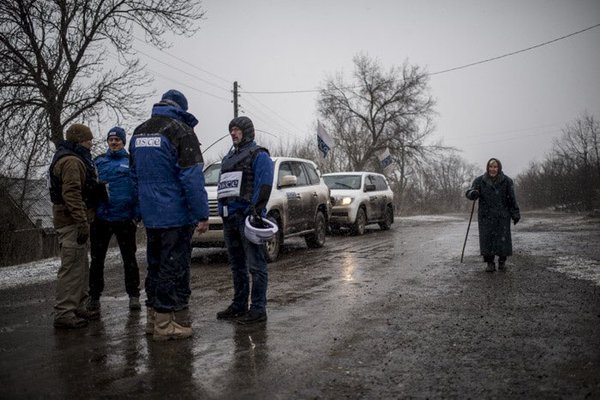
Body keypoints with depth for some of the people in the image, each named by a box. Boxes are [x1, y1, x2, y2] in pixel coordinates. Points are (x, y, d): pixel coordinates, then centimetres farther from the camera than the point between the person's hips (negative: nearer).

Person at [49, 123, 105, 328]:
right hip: (72, 221, -11)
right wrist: (82, 222, -26)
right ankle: (63, 314, -4)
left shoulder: (74, 159, 21)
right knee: (72, 267, -8)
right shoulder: (71, 161, -14)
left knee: (81, 267, 16)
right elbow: (71, 193, -24)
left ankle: (78, 308, 25)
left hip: (74, 221, 11)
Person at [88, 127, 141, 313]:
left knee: (129, 258, 8)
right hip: (101, 218, 2)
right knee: (97, 259, 9)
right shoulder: (99, 161, 8)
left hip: (124, 218, -2)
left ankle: (134, 295, 18)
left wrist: (137, 214, -9)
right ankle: (94, 296, 20)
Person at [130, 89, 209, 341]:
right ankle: (166, 324, 2)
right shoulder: (179, 130, -11)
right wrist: (202, 214, -15)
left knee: (155, 265, 16)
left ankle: (153, 318, 24)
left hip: (151, 216, 8)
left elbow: (135, 176, 18)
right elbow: (192, 177, -18)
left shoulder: (139, 132, 14)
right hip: (176, 215, -8)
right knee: (174, 268, -2)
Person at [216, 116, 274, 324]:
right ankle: (239, 305, 23)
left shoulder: (259, 155, -2)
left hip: (247, 216, -9)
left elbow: (264, 185, -13)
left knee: (255, 265, -7)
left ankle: (258, 309, -4)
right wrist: (222, 212, 15)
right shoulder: (229, 157, 24)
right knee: (236, 265, 14)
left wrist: (255, 211, -22)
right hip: (230, 217, 9)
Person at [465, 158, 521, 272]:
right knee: (487, 239, -3)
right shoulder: (480, 181, 1)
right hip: (485, 216, 1)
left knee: (503, 238, 0)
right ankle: (490, 263, 4)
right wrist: (473, 193, -31)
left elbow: (512, 199, 0)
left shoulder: (507, 181, 0)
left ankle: (502, 261, 17)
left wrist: (516, 214, -3)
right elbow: (469, 193, -7)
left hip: (502, 216, 0)